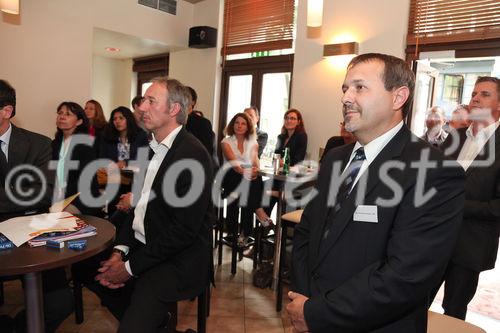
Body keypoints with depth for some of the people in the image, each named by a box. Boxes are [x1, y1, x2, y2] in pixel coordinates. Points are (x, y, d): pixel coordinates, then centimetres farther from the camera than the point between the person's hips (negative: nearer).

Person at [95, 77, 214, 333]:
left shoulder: (193, 154, -19)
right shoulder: (151, 146, 9)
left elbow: (184, 230, -21)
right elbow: (140, 203, 11)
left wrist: (131, 266, -14)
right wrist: (120, 251, -1)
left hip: (176, 260, -9)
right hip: (141, 245, 9)